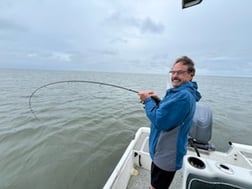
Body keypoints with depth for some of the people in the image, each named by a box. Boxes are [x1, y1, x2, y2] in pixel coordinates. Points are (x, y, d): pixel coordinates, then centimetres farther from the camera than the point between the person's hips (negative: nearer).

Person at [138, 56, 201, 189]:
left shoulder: (184, 95, -28)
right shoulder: (181, 92, 6)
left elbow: (160, 121, -31)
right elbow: (168, 113, 14)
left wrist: (147, 100, -18)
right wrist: (156, 100, -3)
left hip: (166, 156, -10)